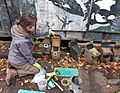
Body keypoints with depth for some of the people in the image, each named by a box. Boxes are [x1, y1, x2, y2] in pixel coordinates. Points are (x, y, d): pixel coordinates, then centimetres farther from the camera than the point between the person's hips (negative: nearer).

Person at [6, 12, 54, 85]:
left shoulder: (25, 30, -15)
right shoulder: (22, 41, -40)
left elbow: (38, 32, 2)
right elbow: (27, 54, -23)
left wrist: (48, 31, -6)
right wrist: (34, 63, -8)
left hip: (15, 57, 8)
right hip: (18, 61, -8)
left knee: (30, 62, 29)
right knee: (36, 69, 7)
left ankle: (11, 63, 19)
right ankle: (14, 72, 2)